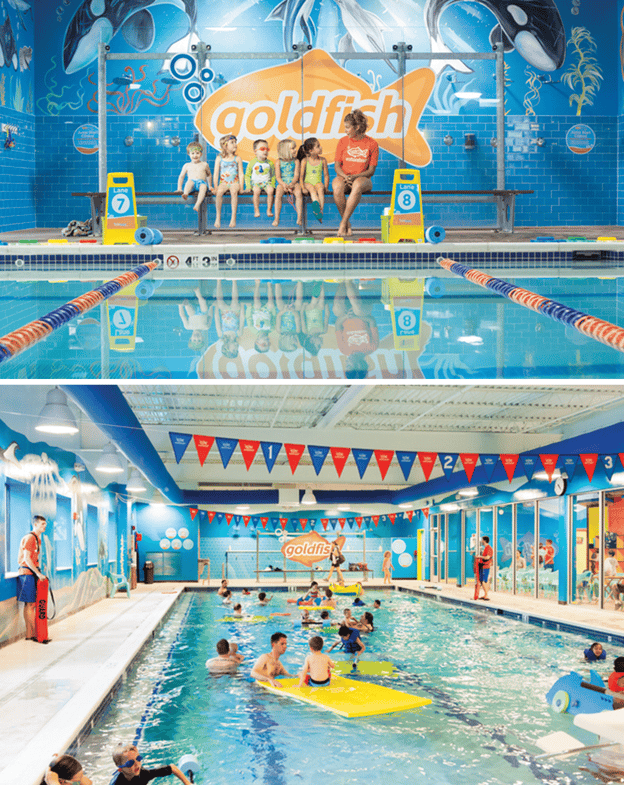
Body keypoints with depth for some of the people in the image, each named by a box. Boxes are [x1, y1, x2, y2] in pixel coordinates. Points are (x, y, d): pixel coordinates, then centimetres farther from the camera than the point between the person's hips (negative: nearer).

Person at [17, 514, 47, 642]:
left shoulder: (37, 538, 18)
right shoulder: (30, 538, -13)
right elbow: (27, 559, -19)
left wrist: (39, 573, 16)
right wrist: (38, 573, -20)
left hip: (32, 573, 10)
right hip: (27, 573, -10)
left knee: (31, 604, 8)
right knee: (30, 604, -7)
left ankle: (29, 634, 10)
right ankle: (35, 634, -6)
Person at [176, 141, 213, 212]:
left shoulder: (204, 165, 19)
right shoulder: (187, 165, 18)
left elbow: (209, 175, 32)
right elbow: (181, 177, 23)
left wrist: (210, 186, 29)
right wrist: (179, 188, 13)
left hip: (202, 182, -1)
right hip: (192, 183, 1)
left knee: (204, 187, -38)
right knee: (189, 182, -36)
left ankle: (197, 204, -56)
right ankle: (185, 194, -64)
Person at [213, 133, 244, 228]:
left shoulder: (237, 158, 8)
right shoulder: (219, 158, 7)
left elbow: (241, 174, 6)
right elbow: (216, 174, 5)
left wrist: (241, 187, -5)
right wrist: (215, 187, -5)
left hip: (234, 182, 0)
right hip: (223, 182, 0)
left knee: (234, 191, -35)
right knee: (219, 192, -34)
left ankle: (233, 217, -32)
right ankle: (218, 217, -23)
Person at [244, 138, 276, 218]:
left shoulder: (270, 163, 6)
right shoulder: (252, 163, 2)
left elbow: (273, 176, 13)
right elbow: (247, 175, 6)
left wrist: (272, 185, -2)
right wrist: (248, 186, -5)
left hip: (267, 182, 1)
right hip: (255, 183, -1)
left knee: (270, 191, -30)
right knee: (256, 191, -33)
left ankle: (269, 210, -15)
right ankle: (256, 210, -21)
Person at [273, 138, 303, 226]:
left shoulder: (296, 161, 6)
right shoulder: (279, 162, 3)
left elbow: (296, 175, -1)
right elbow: (278, 177, -1)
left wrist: (291, 184, -19)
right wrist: (284, 185, -19)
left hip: (293, 183, 0)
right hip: (282, 183, 0)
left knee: (299, 193, -31)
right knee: (278, 193, -32)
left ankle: (299, 218, -29)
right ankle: (276, 219, -29)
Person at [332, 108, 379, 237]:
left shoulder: (372, 144, 1)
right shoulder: (343, 141, 7)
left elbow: (371, 170, -2)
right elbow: (337, 166, 5)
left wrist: (355, 176, -18)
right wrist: (345, 177, -17)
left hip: (362, 178, -2)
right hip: (343, 176, 2)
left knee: (357, 185, -40)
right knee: (337, 186, -36)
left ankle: (343, 224, -35)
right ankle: (347, 223, -22)